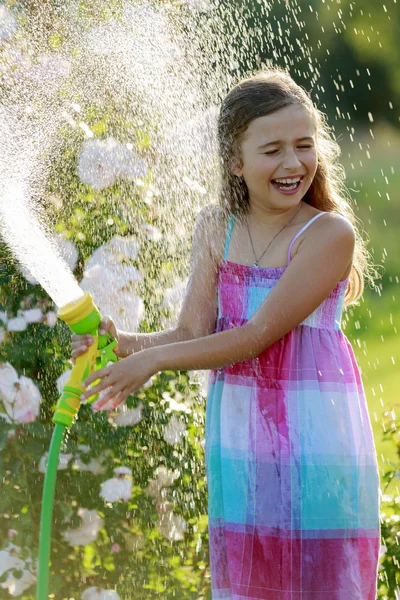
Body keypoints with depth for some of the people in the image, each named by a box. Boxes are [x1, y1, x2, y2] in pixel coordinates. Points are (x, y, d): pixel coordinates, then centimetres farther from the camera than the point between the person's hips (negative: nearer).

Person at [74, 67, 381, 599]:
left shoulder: (329, 235, -12)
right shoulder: (216, 228, 6)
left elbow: (259, 335, -16)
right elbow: (193, 333, 1)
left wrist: (152, 360, -16)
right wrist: (125, 344, -18)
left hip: (316, 435, -5)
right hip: (237, 434, 5)